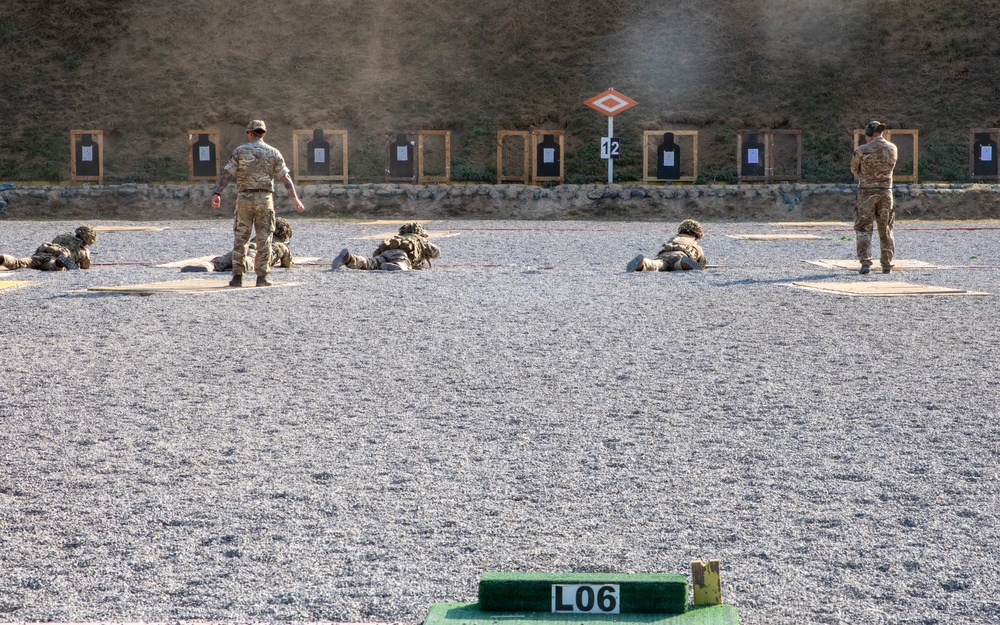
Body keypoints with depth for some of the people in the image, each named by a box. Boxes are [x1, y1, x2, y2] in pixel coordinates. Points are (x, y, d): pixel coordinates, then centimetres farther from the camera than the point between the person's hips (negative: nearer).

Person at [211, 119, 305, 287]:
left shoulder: (240, 151, 2)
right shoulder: (273, 153, 4)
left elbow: (227, 173, -6)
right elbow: (285, 177, -1)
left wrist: (217, 194, -8)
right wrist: (295, 199, 0)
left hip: (244, 198, 0)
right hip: (264, 198, 0)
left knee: (241, 237, 5)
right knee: (264, 238, 4)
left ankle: (237, 276, 3)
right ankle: (261, 277, 2)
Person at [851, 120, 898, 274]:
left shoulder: (862, 150, -12)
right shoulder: (892, 149, 0)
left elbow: (854, 168, 4)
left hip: (867, 192, -3)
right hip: (886, 192, 3)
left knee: (863, 229, 2)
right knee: (885, 230, 13)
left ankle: (865, 261, -13)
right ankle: (887, 264, 17)